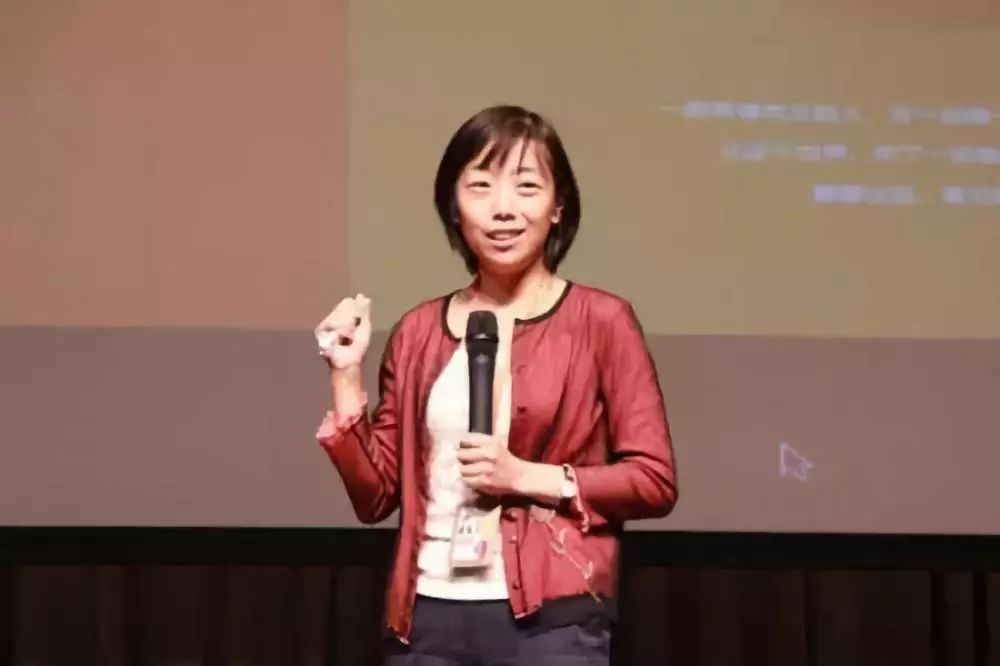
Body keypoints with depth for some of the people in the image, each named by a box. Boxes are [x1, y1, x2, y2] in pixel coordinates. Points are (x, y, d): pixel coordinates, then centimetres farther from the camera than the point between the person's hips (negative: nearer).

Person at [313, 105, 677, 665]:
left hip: (551, 621, -4)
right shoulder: (419, 332, 11)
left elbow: (654, 480, -3)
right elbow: (376, 495, 11)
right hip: (427, 619, 4)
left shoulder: (600, 321, 0)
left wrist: (526, 477, -12)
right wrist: (346, 375, 2)